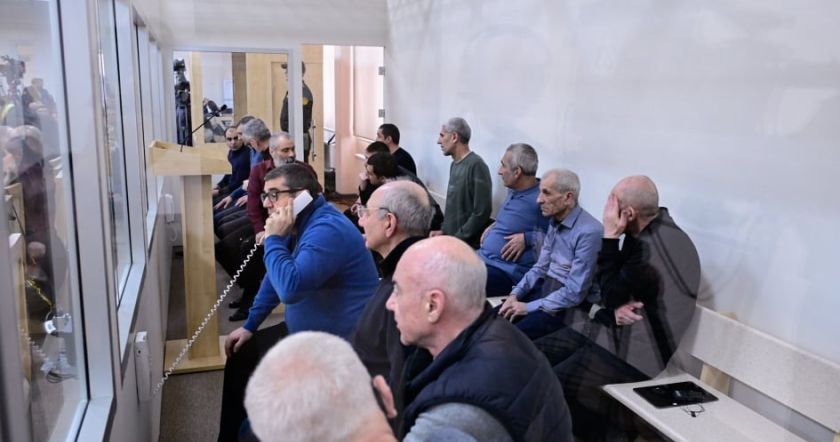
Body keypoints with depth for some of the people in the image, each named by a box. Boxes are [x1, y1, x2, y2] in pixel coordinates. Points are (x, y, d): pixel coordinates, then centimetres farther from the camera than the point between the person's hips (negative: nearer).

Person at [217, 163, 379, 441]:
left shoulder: (326, 229, -27)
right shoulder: (299, 224, 5)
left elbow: (290, 287, -37)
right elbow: (277, 277, 18)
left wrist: (273, 239, -24)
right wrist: (250, 325, 19)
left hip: (339, 347, -10)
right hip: (304, 332, 11)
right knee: (241, 356, 17)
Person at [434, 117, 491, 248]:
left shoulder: (476, 165, -16)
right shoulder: (455, 164, 12)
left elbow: (482, 212, -20)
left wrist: (458, 239, -15)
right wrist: (444, 230, 6)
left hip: (468, 245, -7)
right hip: (450, 239, 8)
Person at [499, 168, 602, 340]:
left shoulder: (589, 232, -22)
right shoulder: (555, 222, 6)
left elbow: (575, 293, -23)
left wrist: (529, 307, -18)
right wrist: (515, 294, -3)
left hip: (567, 304, -8)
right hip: (544, 289, 8)